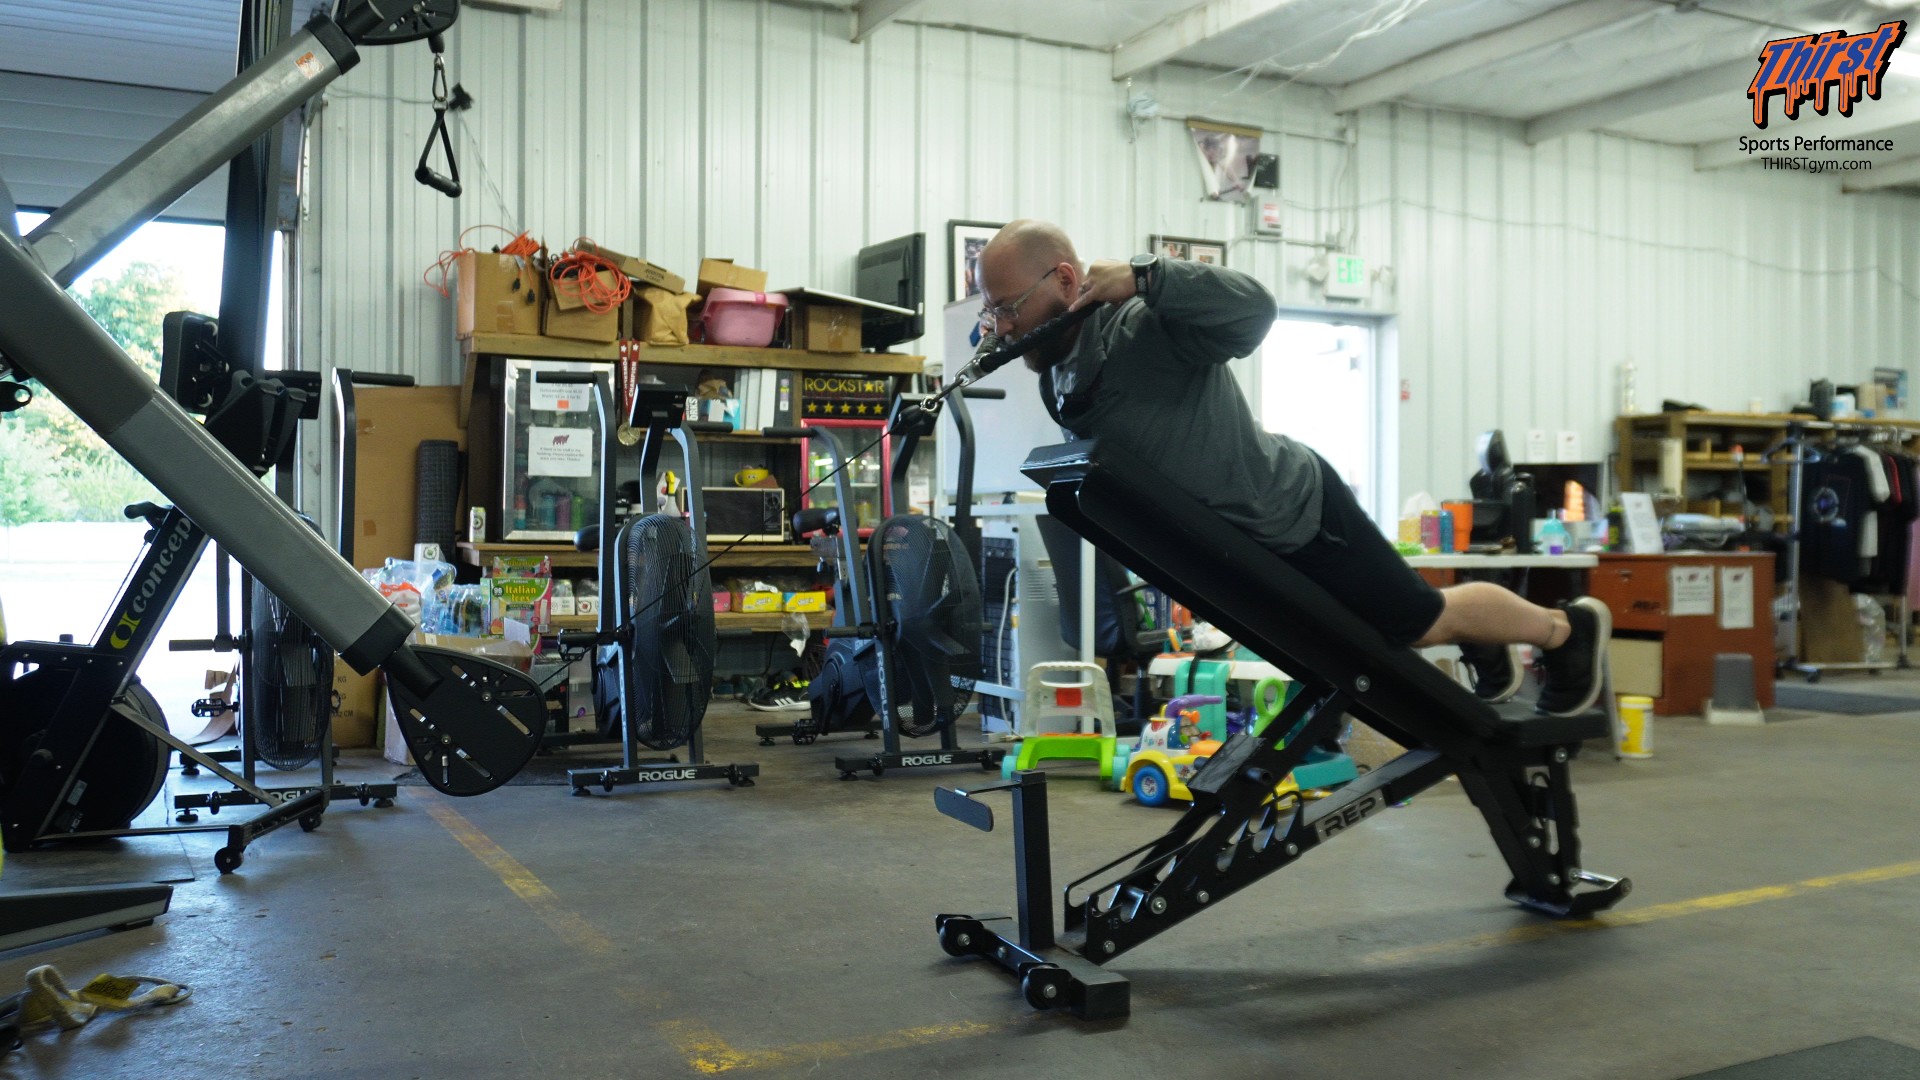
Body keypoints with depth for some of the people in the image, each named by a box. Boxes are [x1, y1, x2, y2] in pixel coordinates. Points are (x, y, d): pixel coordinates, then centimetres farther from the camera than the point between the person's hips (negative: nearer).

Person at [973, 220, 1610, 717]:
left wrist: (1142, 277, -51)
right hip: (1237, 541, 8)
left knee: (1421, 622, 11)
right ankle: (1484, 652, 54)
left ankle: (1567, 628, 38)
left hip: (1295, 512, -8)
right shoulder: (1053, 372, -6)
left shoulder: (1143, 325, -33)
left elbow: (1252, 306, -46)